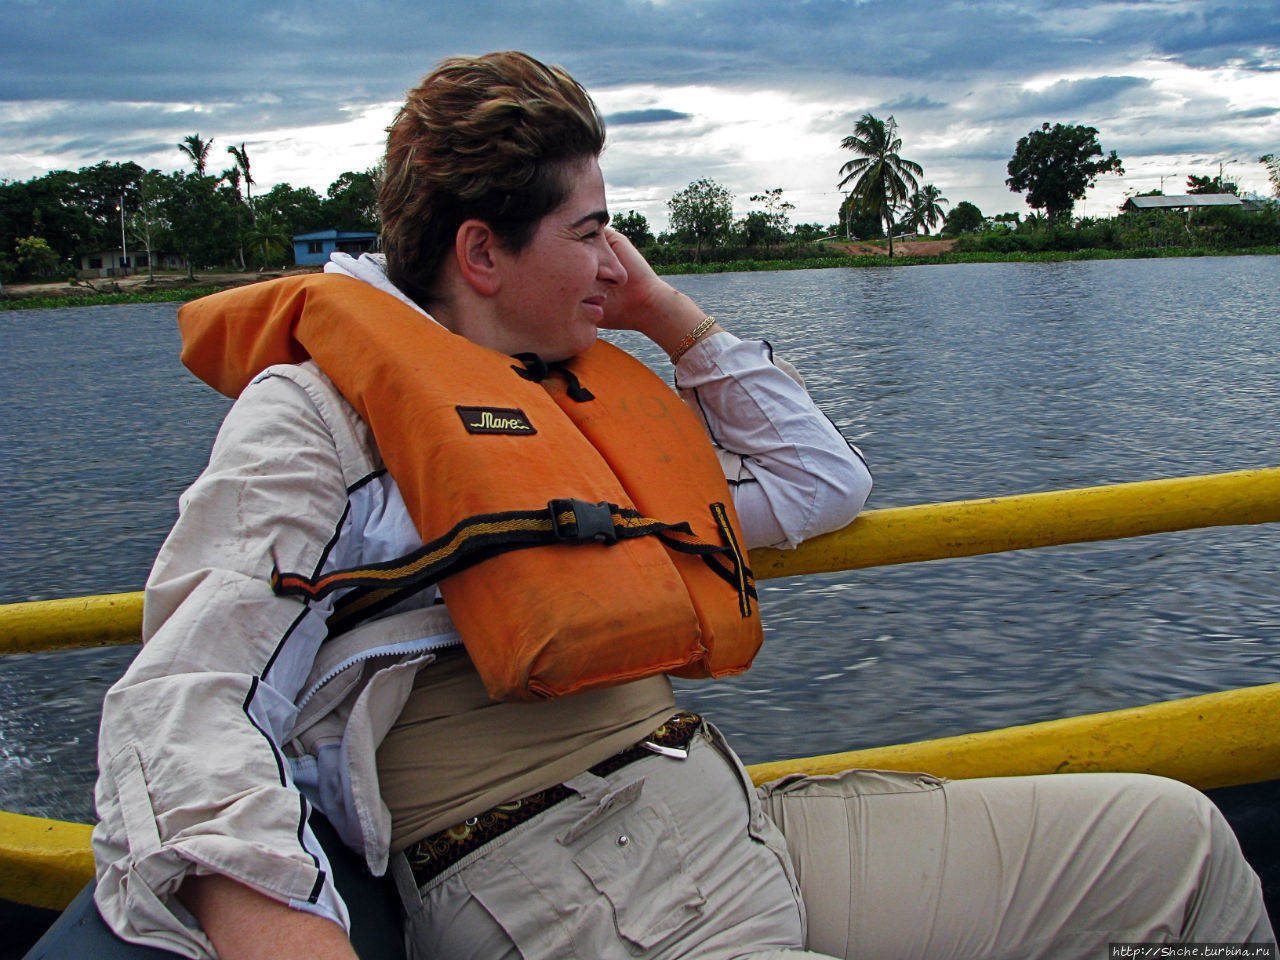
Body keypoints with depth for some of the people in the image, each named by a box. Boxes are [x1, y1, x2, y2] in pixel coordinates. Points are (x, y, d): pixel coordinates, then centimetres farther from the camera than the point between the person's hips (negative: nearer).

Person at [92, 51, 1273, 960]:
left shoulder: (585, 394, 21)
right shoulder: (320, 406, -1)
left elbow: (822, 481, 28)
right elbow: (185, 697, -13)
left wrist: (673, 315, 21)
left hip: (750, 821, 8)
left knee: (1171, 833, 5)